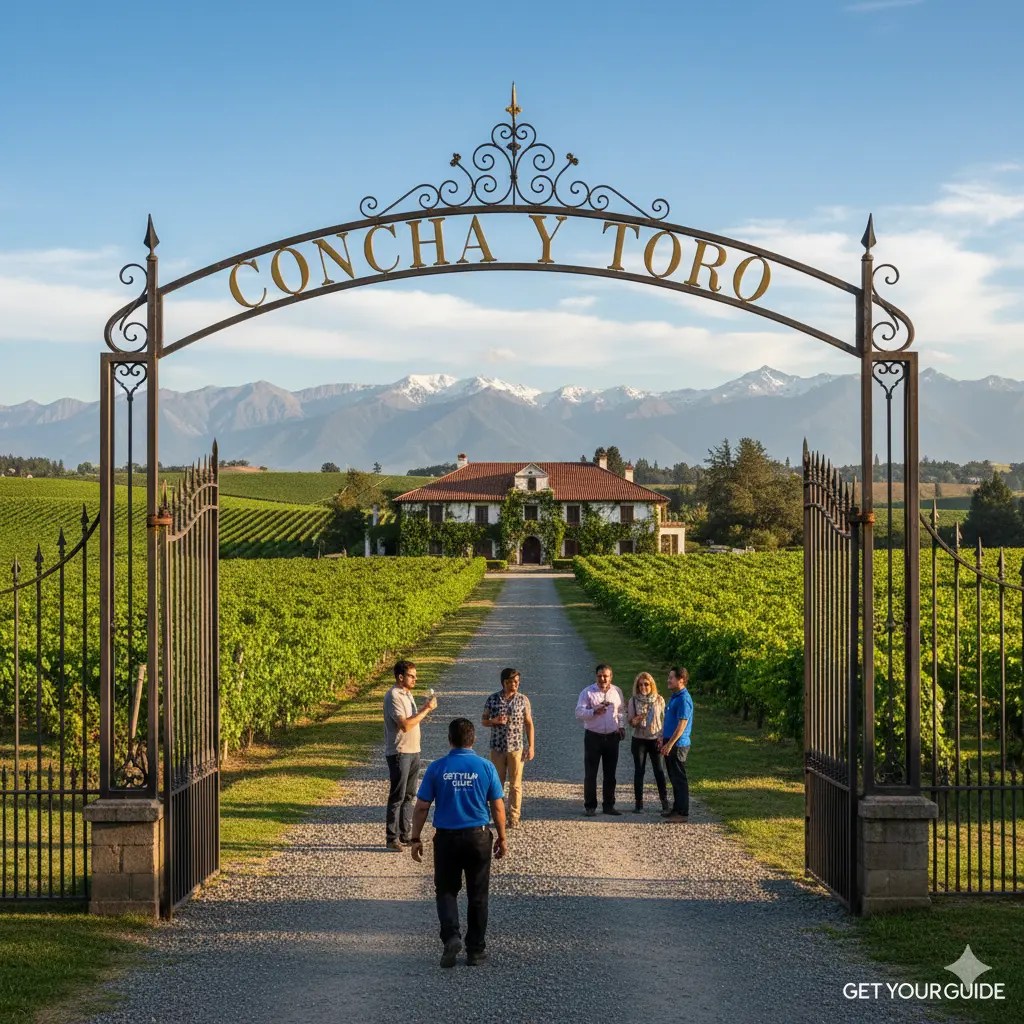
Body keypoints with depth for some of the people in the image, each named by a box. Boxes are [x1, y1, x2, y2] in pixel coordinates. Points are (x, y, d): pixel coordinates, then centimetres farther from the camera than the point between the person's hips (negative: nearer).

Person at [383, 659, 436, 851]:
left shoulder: (407, 694, 14)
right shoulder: (393, 696, -16)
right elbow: (405, 725, -24)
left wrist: (426, 708, 8)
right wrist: (426, 710, -21)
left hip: (413, 751, 9)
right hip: (399, 753, -9)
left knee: (409, 795, 12)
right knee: (397, 797, -5)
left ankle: (404, 835, 20)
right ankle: (392, 838, 1)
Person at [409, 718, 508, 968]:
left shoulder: (437, 768, -5)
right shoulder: (486, 767, -4)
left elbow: (421, 807, -3)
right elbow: (498, 807, -1)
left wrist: (416, 839, 7)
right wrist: (502, 838, 12)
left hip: (446, 837, 0)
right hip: (478, 837, 0)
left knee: (446, 890, 13)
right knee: (477, 895, 12)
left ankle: (451, 936, -9)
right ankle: (476, 949, 16)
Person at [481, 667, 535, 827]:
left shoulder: (523, 700, -1)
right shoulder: (492, 699, 0)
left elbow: (529, 724, 3)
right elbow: (484, 720, 8)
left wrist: (531, 747, -2)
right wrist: (494, 721, -14)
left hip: (516, 748, -1)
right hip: (497, 747, 1)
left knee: (515, 784, 2)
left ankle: (514, 817, 8)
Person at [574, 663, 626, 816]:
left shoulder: (617, 692, 7)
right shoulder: (588, 692, -5)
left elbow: (621, 711, 19)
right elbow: (579, 712, -12)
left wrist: (621, 726, 7)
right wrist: (594, 712, -27)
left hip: (612, 737, 3)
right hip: (593, 736, -3)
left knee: (610, 774, 10)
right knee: (590, 774, -2)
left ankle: (608, 805, 18)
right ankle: (590, 806, 5)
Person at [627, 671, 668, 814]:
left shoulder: (659, 700, 0)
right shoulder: (633, 701, 0)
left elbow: (664, 719, 4)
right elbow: (630, 721, -1)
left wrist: (661, 738, -4)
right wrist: (636, 720, -24)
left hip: (655, 740, 0)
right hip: (639, 740, 0)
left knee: (659, 771, 0)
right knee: (639, 771, 3)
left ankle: (665, 801, 9)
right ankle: (639, 803, 8)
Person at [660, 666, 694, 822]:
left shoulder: (683, 699, -18)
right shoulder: (674, 697, 14)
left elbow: (682, 724, -22)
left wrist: (670, 744, -22)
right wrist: (663, 739, 19)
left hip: (678, 745, -10)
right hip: (669, 743, 10)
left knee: (679, 779, -5)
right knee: (674, 778, 15)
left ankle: (683, 813, -2)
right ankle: (677, 808, 23)